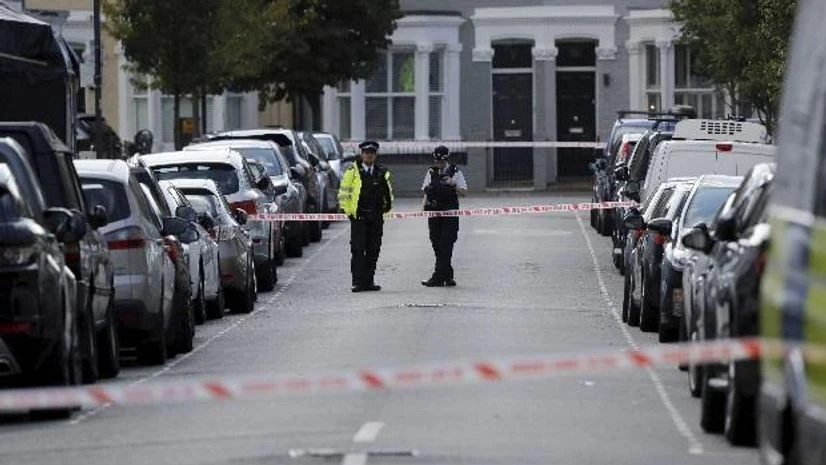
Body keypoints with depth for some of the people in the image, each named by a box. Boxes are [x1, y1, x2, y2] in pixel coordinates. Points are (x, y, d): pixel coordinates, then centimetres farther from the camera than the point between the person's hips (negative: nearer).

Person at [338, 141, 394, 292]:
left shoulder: (382, 173, 11)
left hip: (376, 218, 4)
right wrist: (348, 211, -4)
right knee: (358, 250, -8)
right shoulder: (352, 171, 0)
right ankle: (357, 282, -8)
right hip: (358, 217, -4)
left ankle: (369, 281, 12)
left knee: (373, 250, 6)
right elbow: (343, 193, 1)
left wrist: (386, 207, 11)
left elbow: (388, 193, 23)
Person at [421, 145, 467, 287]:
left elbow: (464, 193, -2)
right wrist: (423, 206, -2)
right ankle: (448, 276, 14)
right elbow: (426, 193, 16)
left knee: (445, 247, -9)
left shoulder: (455, 173, 0)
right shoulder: (431, 173, 11)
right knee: (437, 246, 5)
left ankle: (438, 278, -12)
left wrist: (453, 185, -19)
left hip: (450, 215, -4)